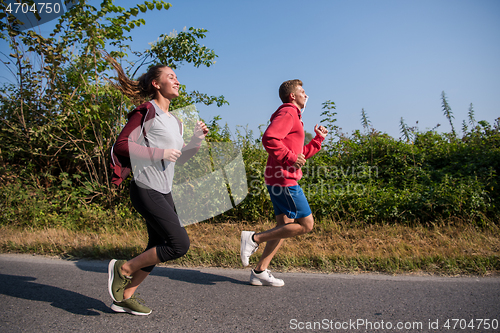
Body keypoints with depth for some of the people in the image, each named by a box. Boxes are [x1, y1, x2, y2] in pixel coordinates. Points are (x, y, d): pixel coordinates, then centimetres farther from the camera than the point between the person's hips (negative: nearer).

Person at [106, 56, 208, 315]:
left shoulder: (174, 121, 17)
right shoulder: (147, 111, -7)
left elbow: (178, 157, 23)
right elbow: (121, 145, -14)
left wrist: (197, 140, 7)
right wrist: (160, 153, -16)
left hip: (164, 192, 9)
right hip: (146, 189, -9)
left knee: (159, 247, 12)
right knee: (179, 244, -11)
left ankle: (125, 297, 25)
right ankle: (123, 268, 7)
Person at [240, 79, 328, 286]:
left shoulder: (292, 116, 26)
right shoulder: (287, 113, -7)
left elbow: (301, 154, 29)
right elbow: (269, 139, -24)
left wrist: (319, 139, 23)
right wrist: (291, 157, -21)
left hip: (281, 179, 10)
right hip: (283, 178, -10)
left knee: (285, 226, 10)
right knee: (306, 224, -7)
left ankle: (260, 272, 13)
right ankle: (254, 239, -5)